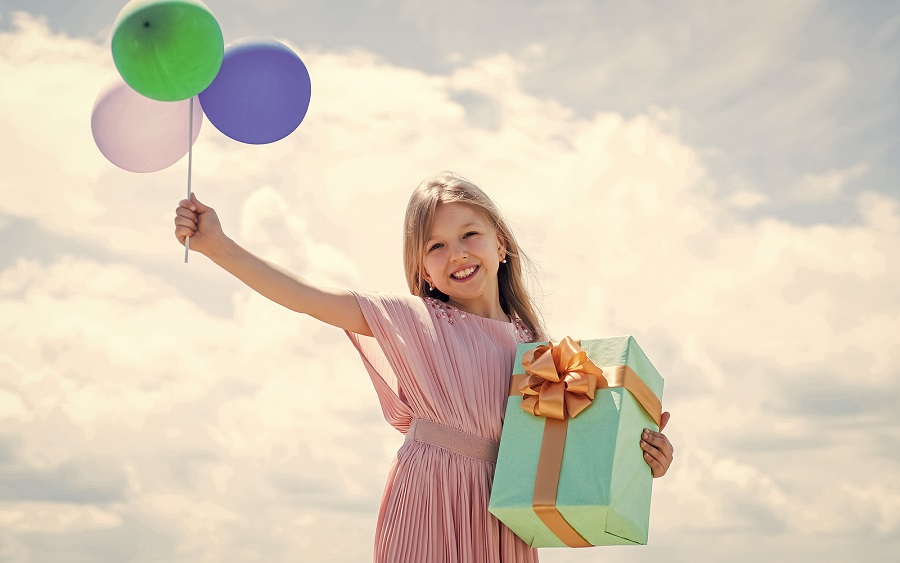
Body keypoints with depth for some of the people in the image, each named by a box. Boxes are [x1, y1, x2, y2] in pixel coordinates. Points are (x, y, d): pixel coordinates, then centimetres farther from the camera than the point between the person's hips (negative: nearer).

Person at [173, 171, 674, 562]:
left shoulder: (532, 341, 7)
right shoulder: (418, 320, -1)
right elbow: (311, 299, -8)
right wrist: (218, 245, -14)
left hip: (501, 511, 3)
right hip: (428, 500, -3)